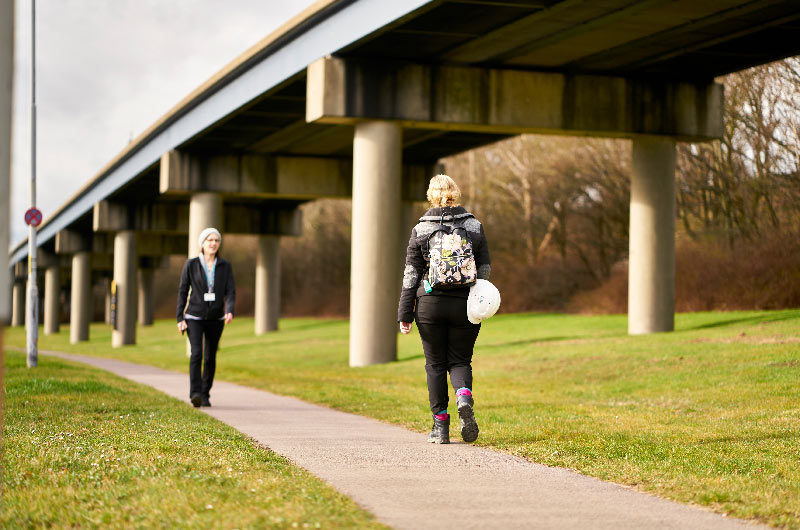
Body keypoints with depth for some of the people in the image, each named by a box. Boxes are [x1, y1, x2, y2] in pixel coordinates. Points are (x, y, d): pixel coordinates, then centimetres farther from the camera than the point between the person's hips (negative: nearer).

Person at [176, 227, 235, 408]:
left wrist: (230, 311, -23)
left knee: (210, 357, 6)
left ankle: (205, 395, 18)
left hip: (215, 318, 3)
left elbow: (230, 292, -3)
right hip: (195, 316, -2)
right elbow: (182, 291, 1)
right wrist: (180, 318, -4)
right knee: (197, 353, -19)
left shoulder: (225, 266, 1)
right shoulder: (191, 264, -4)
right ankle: (195, 393, -24)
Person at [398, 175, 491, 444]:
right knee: (460, 361, 11)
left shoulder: (420, 229, -1)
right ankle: (464, 397, -20)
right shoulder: (474, 226, 2)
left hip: (430, 304, -1)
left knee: (435, 364, 9)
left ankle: (440, 426, 7)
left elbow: (411, 273, -1)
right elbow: (485, 269, 3)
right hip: (465, 304, 1)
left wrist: (405, 313, 1)